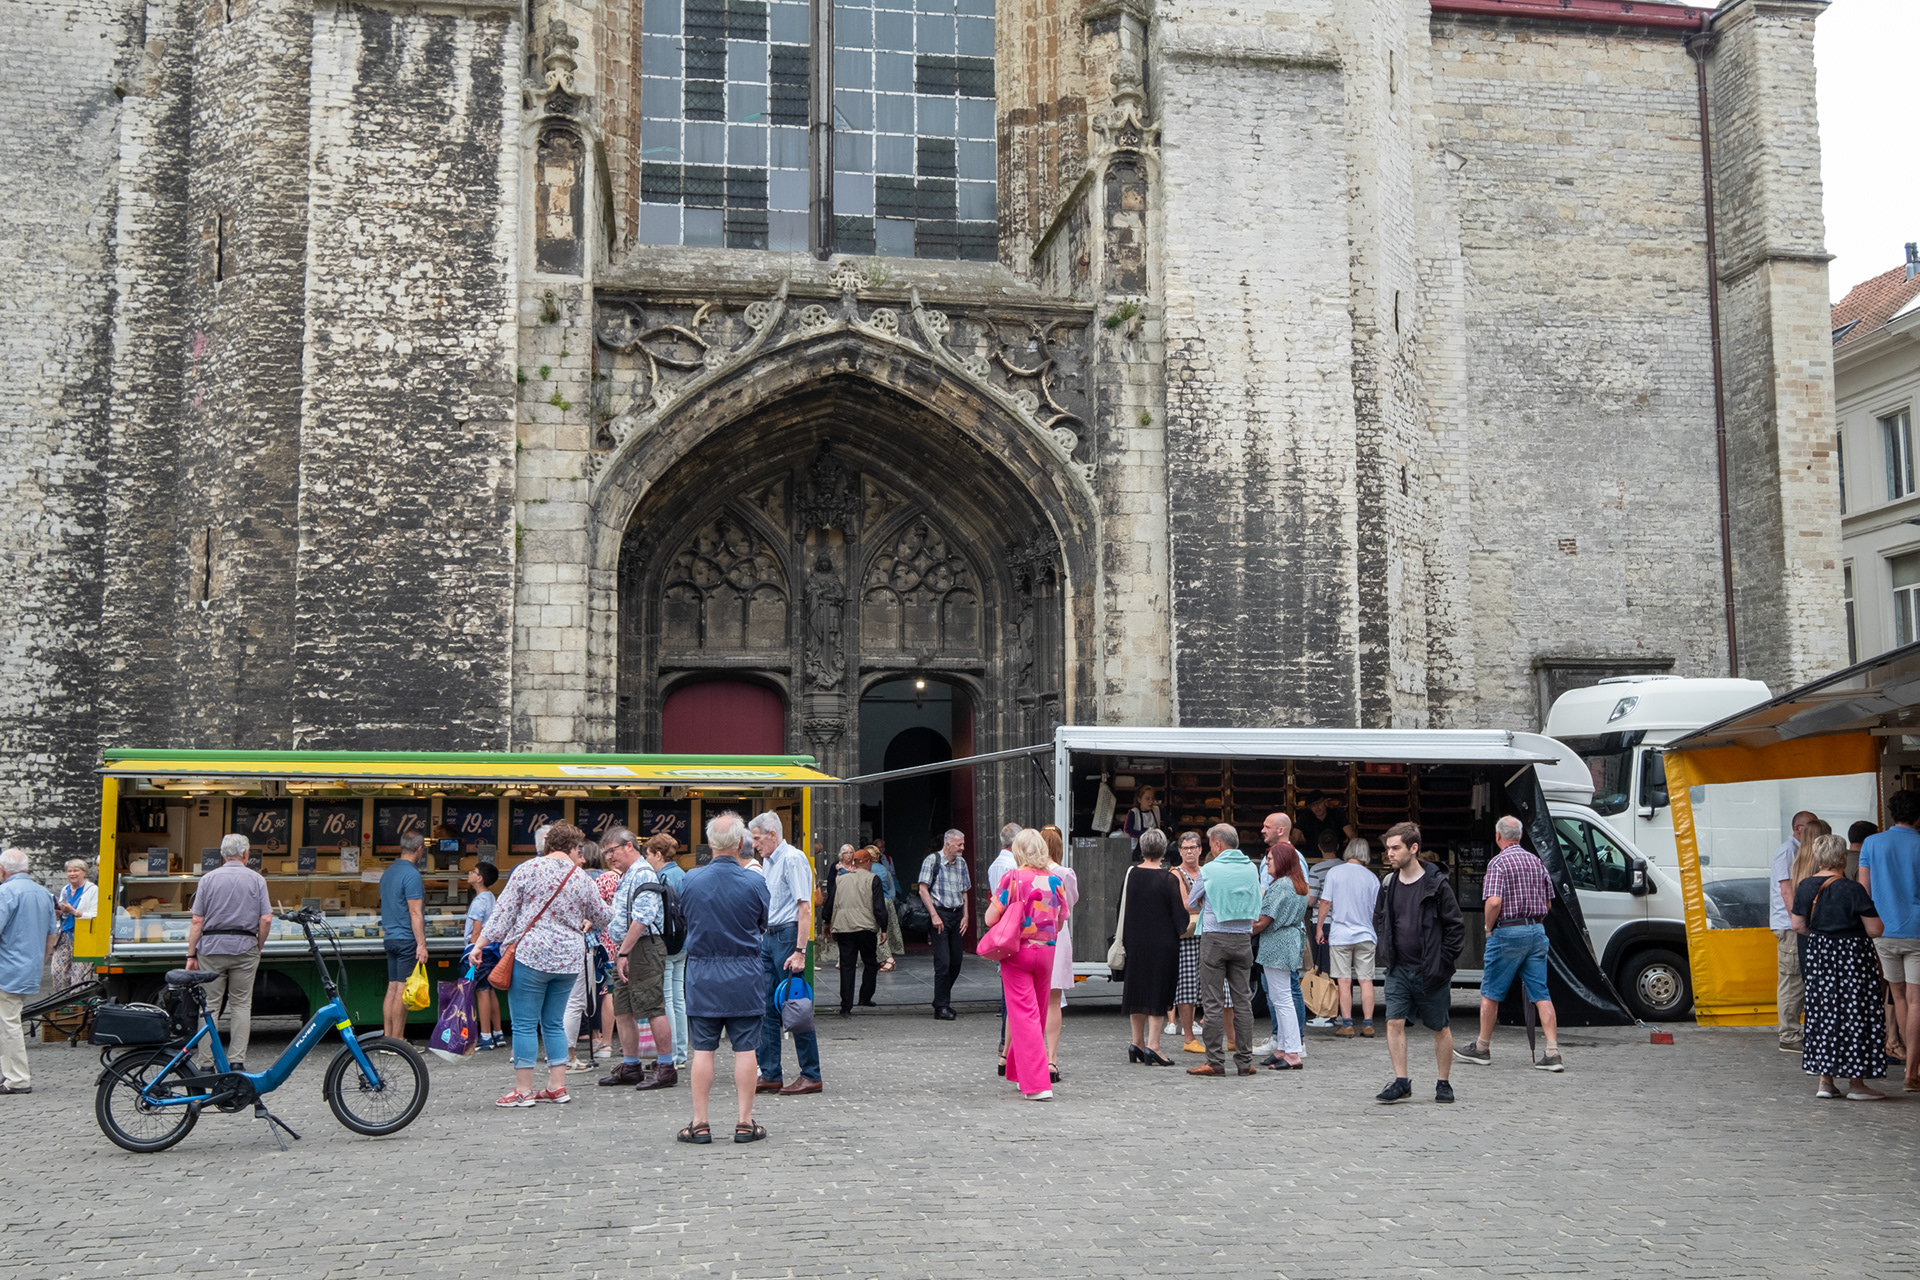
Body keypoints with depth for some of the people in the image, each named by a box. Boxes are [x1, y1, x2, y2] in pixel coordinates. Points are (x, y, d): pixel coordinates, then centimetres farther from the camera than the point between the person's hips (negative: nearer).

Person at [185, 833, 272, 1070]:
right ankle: (236, 1061, 3)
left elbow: (197, 921, 0)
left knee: (209, 1005, 4)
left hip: (211, 946, 0)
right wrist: (258, 946, 10)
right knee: (241, 1005, 7)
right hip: (244, 947, 0)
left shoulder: (208, 879, 3)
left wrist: (191, 955, 4)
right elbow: (266, 919, -4)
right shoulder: (256, 880, 3)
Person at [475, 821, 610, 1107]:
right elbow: (601, 916, 19)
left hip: (529, 956, -4)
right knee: (554, 1023, 14)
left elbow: (503, 911, -5)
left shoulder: (527, 869, -4)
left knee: (524, 1024, 1)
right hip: (567, 961, 4)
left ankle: (523, 1090, 3)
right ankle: (557, 1086, 14)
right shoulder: (583, 880, 4)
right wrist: (587, 922, 41)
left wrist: (481, 944, -1)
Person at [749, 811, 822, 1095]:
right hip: (768, 937, 9)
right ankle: (770, 1075, 13)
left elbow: (804, 907, -18)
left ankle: (811, 1076, 3)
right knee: (767, 1008, 8)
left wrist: (800, 951, -23)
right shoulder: (768, 862, 16)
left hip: (788, 935, -9)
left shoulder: (793, 859, -12)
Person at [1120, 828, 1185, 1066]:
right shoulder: (1168, 879, -14)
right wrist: (1182, 930, 9)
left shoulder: (1129, 875, 0)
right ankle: (1152, 1044, -4)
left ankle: (1136, 1043, 20)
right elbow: (1179, 914, -12)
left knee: (1136, 989, 14)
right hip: (1162, 944, -4)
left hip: (1134, 942, 5)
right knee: (1158, 991, 1)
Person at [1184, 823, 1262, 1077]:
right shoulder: (1251, 869, 6)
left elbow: (1190, 905, 6)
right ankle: (1245, 1060, 9)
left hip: (1215, 938, -4)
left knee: (1214, 1002, -1)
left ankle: (1216, 1061, -2)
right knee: (1243, 1000, 7)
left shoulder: (1209, 870, -7)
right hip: (1242, 938, 4)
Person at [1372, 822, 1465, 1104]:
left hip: (1430, 972, -4)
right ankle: (1401, 1083, -3)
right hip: (1398, 970, 4)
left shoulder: (1436, 884, -10)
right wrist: (1387, 953, 10)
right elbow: (1379, 919, 20)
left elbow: (1456, 926, -6)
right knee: (1394, 1023, -7)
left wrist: (1443, 961, -10)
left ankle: (1443, 1084, 20)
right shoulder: (1388, 885, 5)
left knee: (1440, 1028, 7)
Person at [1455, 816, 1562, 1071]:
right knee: (1541, 994, 4)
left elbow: (1494, 901, -21)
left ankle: (1482, 1048, 16)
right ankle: (1553, 1053, -3)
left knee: (1490, 993, 6)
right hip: (1537, 930, 6)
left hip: (1508, 933, -6)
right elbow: (1548, 902, 17)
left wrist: (1488, 927, -6)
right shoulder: (1535, 861, 12)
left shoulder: (1499, 862, -10)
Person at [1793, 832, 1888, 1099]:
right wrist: (1879, 919, 7)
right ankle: (1856, 1084, 6)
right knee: (1854, 1015, 2)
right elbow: (1875, 930, -15)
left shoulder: (1805, 887, 0)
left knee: (1822, 1013, 11)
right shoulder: (1852, 890, -16)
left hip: (1818, 955, 5)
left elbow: (1798, 925, 6)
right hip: (1851, 956, -5)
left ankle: (1825, 1081, 13)